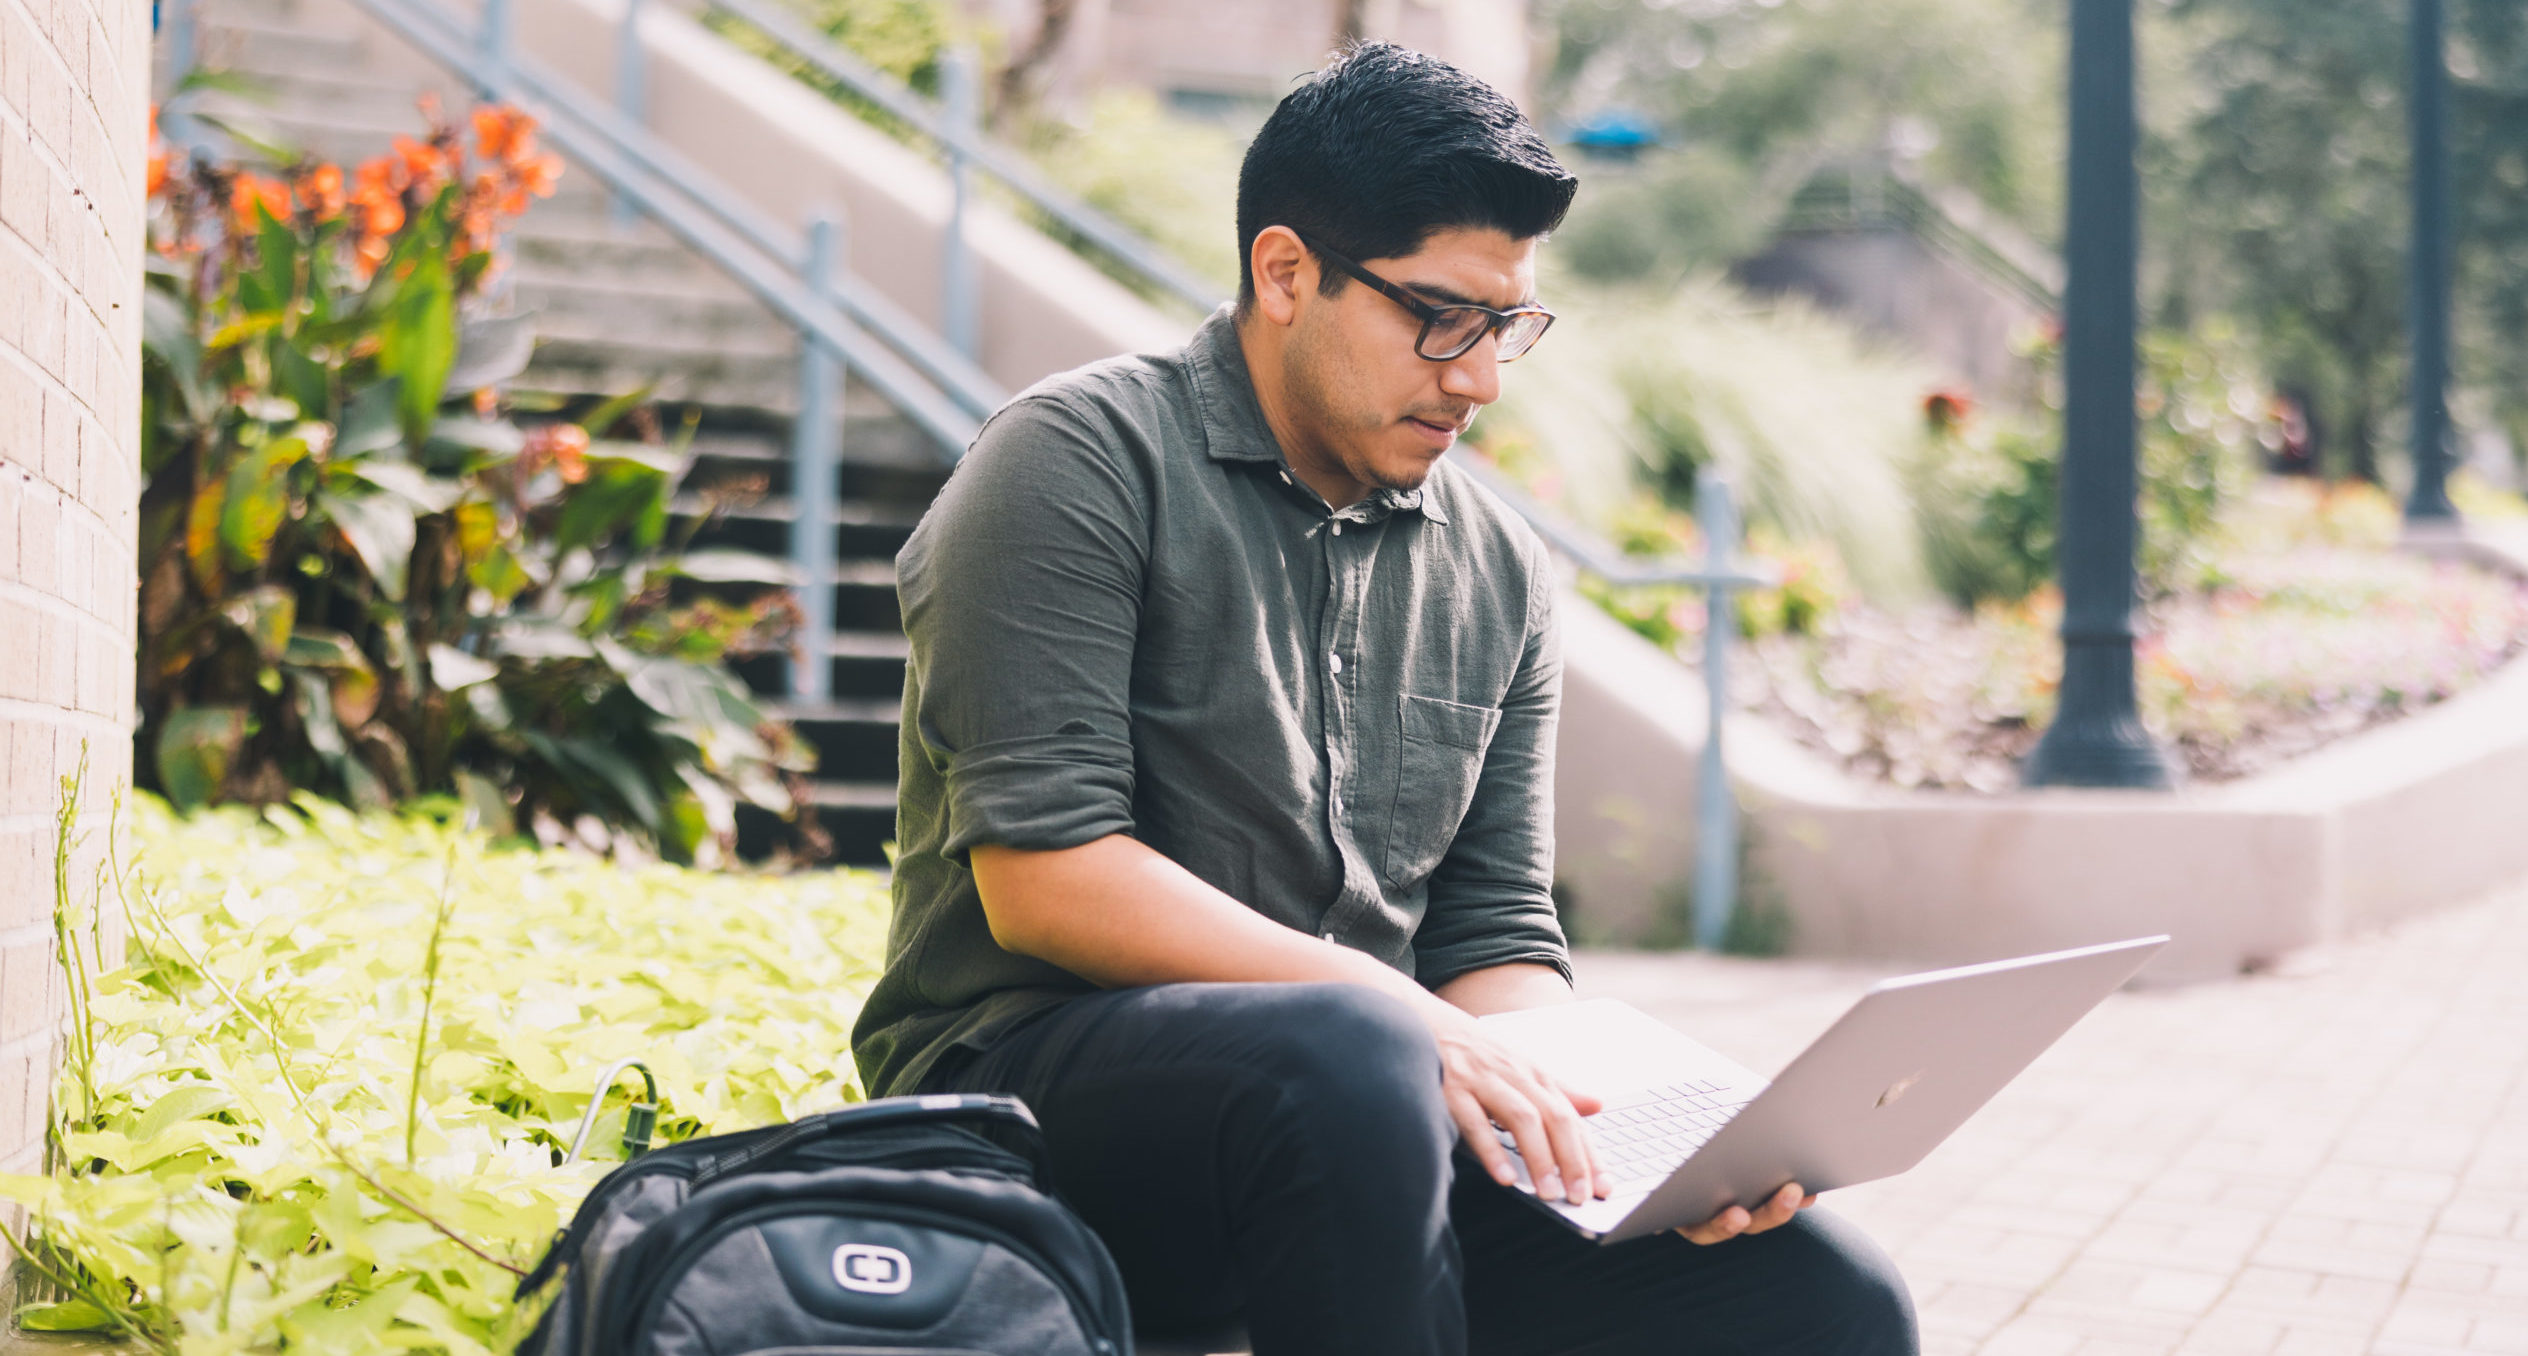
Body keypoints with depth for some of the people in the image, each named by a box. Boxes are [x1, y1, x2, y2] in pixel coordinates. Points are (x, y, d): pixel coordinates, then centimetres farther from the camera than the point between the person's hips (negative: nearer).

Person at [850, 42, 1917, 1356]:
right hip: (1035, 1070, -5)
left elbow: (1495, 934, 14)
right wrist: (1405, 1018, -21)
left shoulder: (1499, 571, 14)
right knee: (1354, 1062, -39)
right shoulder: (1082, 463, -6)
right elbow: (1042, 875, -15)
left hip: (1374, 1125, 5)